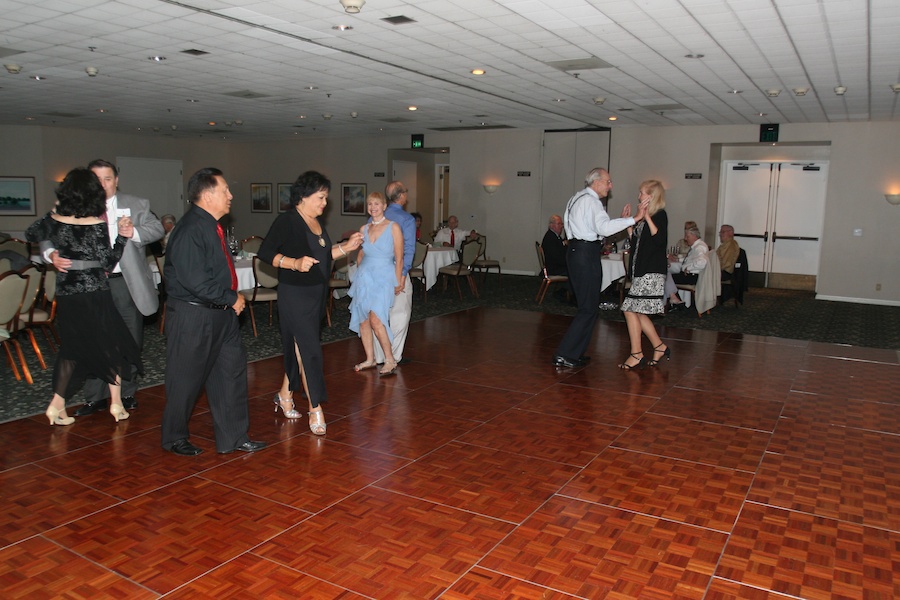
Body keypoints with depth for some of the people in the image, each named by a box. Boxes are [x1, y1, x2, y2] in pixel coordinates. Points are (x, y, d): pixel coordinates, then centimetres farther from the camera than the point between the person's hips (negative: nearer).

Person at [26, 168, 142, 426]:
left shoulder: (54, 220, -1)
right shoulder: (97, 225, -14)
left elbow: (31, 235, 18)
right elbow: (108, 262, -11)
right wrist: (123, 236, -8)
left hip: (66, 293, 5)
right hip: (94, 295, -5)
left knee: (72, 347, 17)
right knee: (112, 345, 10)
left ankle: (57, 404, 13)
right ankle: (116, 403, 14)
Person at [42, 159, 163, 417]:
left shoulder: (135, 205, 5)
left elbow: (157, 228, -4)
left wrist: (132, 232, -23)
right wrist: (52, 254, -22)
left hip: (127, 283, 0)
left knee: (130, 341, 9)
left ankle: (127, 393, 25)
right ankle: (95, 398, 20)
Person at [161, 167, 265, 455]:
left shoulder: (212, 226, 11)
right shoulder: (190, 231, -20)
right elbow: (196, 281, -25)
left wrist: (232, 300, 5)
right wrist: (232, 298, -14)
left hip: (221, 313, 9)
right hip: (193, 316, -9)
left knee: (232, 371, 12)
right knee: (187, 379, 6)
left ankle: (233, 437, 23)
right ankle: (175, 438, 26)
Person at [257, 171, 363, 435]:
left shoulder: (317, 222, 11)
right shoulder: (287, 221, -13)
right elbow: (265, 253, -17)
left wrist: (346, 247, 7)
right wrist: (295, 263, -29)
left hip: (316, 294, 8)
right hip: (295, 294, -8)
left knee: (299, 347, 16)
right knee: (310, 349, -7)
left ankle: (285, 395, 33)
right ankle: (316, 410, 1)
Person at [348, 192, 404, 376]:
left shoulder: (393, 227, -4)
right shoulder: (364, 229, 10)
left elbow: (399, 258, -4)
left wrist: (398, 283, -6)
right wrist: (360, 274, 15)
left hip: (383, 277, -5)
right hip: (364, 276, 5)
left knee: (376, 320, -18)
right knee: (363, 319, 4)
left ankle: (390, 360, -8)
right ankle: (370, 359, 16)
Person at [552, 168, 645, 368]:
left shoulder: (576, 199, 20)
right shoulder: (591, 201, -12)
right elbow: (604, 228, -28)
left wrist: (621, 220, 13)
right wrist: (633, 219, -27)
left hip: (575, 251, 10)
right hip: (587, 253, -10)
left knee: (586, 305, 16)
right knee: (588, 308, -6)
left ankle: (575, 352, 20)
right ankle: (564, 355, -6)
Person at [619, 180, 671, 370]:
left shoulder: (660, 215, -6)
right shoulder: (644, 217, 18)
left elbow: (659, 238, -22)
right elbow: (635, 241, 19)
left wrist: (647, 216, -23)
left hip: (651, 272, -9)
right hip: (641, 271, 9)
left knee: (630, 309, -10)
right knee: (637, 311, 9)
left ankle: (636, 354, -3)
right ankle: (660, 347, 20)